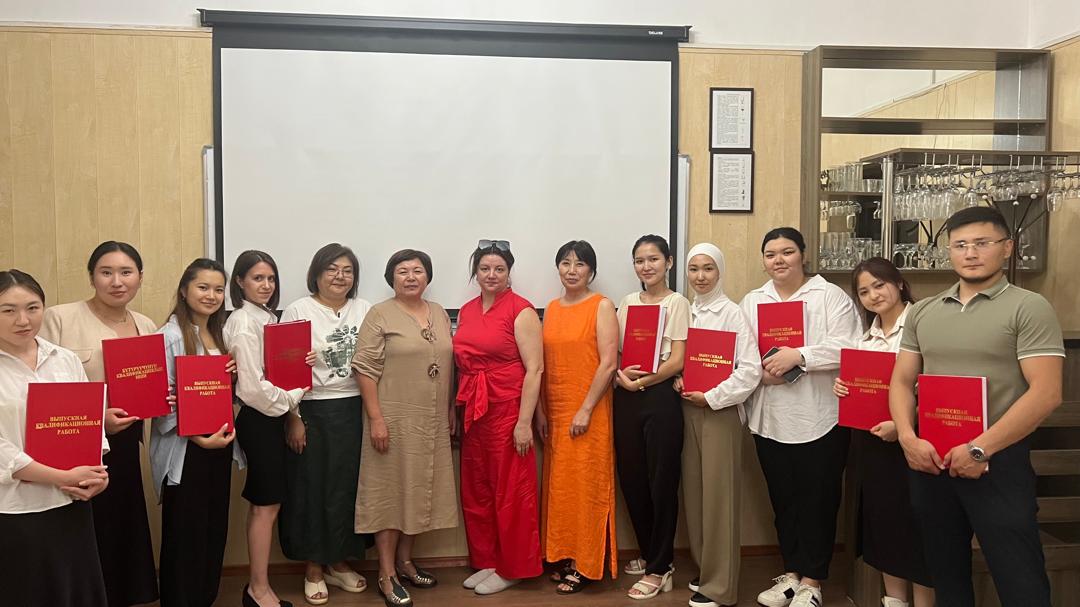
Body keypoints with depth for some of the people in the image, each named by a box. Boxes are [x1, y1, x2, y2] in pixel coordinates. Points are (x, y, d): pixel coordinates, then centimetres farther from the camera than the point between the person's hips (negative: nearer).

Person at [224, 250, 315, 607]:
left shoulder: (268, 317, 11)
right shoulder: (243, 323, -16)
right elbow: (253, 387, -21)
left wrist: (302, 363, -1)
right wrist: (293, 397, -10)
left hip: (271, 416, 9)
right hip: (257, 418, -9)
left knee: (263, 502, 14)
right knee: (267, 504, -1)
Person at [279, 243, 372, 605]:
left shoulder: (364, 310, 6)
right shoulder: (298, 311, -4)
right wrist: (293, 419, -10)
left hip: (353, 411, 3)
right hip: (311, 412, -3)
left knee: (348, 486, 9)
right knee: (311, 488, 6)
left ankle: (338, 563, 27)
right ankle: (313, 568, 22)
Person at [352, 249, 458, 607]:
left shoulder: (440, 314, 11)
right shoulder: (380, 315, -6)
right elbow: (365, 369, -11)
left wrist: (451, 410, 13)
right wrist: (375, 418, -16)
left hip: (432, 422, 6)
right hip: (394, 419, -6)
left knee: (419, 488, 13)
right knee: (391, 489, 1)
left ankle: (405, 561, 28)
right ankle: (387, 575, 10)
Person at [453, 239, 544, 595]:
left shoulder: (521, 311, -8)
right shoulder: (466, 311, 11)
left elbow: (534, 369, -13)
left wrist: (524, 422, -17)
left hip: (508, 411, -6)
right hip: (473, 413, 7)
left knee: (511, 492, 3)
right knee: (475, 492, 13)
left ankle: (512, 568, 18)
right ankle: (486, 562, 28)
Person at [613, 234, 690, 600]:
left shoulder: (677, 303, -2)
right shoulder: (627, 302, 12)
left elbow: (677, 360, -8)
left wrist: (641, 381, -13)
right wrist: (620, 375, -7)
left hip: (660, 396, -5)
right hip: (625, 398, 5)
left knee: (661, 481, 1)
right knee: (632, 479, 10)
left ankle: (660, 568, 13)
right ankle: (648, 554, 30)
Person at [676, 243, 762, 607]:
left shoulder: (732, 313, -8)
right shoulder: (684, 312, 10)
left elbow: (751, 369, -14)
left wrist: (711, 397, -15)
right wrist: (677, 381, -3)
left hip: (719, 410, -5)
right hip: (688, 408, 6)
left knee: (718, 494, -2)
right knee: (693, 490, 10)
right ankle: (703, 567, 26)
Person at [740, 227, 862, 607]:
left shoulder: (831, 296, -1)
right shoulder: (751, 302, 13)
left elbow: (846, 347, -13)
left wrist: (798, 356, -20)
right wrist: (759, 372, -13)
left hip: (820, 416, -4)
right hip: (770, 418, 4)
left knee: (818, 499, 4)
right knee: (783, 498, 12)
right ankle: (792, 573, 27)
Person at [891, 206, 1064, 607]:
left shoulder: (1028, 308, -5)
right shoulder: (923, 312, 9)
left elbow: (1045, 393, -13)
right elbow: (901, 382, 10)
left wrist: (980, 449, -17)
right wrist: (908, 439, -7)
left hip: (998, 461, -4)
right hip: (930, 460, 5)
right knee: (945, 572, 17)